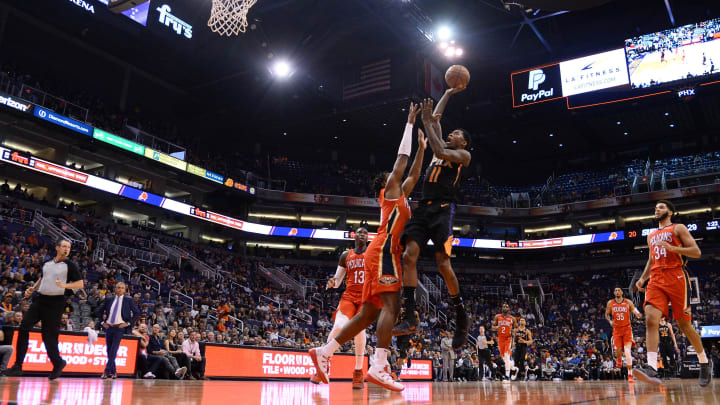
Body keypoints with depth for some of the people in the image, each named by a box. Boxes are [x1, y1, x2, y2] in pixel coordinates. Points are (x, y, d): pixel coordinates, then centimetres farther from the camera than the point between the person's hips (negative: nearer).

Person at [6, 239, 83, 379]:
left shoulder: (69, 265, -2)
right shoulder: (47, 263, 13)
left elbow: (80, 284, -6)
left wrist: (65, 285, -21)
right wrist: (32, 289, 14)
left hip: (55, 303, -5)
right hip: (40, 299, 5)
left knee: (48, 335, -2)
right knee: (23, 328, -4)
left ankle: (58, 363, 18)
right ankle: (18, 366, 2)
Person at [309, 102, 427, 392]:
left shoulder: (400, 195, 29)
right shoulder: (391, 189, 7)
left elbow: (414, 173, 38)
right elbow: (402, 159, 7)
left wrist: (422, 148, 39)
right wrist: (410, 122, 13)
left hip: (383, 253, 10)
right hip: (384, 251, -10)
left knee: (368, 313, 5)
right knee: (391, 305, -20)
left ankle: (324, 352, 4)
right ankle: (378, 368, -31)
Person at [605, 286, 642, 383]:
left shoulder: (628, 302, 0)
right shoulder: (610, 303, 4)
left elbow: (635, 311, -4)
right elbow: (606, 314, 11)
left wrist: (638, 314, -28)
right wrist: (610, 321, -9)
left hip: (627, 328, -2)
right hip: (616, 329, 2)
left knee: (627, 351, -14)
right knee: (618, 351, -3)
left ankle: (630, 375, -10)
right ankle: (618, 360, 36)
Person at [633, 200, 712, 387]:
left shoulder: (678, 228, 6)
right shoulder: (651, 236, 24)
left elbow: (697, 252, -3)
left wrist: (672, 247, -17)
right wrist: (642, 278, 16)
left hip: (676, 277, -4)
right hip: (656, 280, 5)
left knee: (684, 324, 1)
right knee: (651, 320, -18)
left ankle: (705, 364, 25)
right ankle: (652, 368, -29)